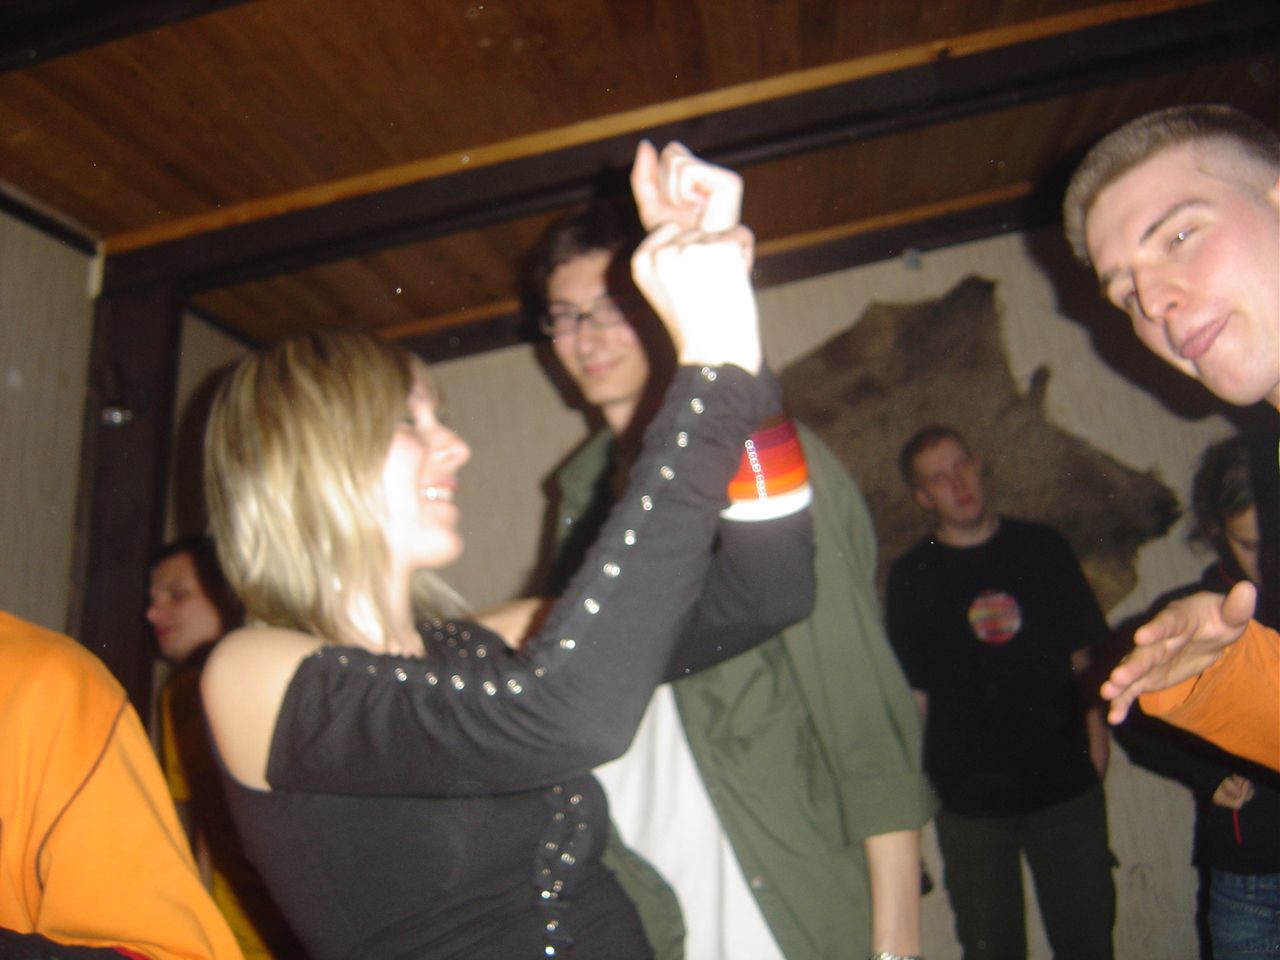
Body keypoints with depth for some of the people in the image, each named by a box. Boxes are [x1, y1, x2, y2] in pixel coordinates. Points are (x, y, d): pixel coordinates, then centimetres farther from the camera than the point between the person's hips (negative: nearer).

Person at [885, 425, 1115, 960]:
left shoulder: (1042, 548, 4)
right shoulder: (911, 576, -2)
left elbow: (1083, 654, 10)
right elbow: (912, 691, -1)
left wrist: (1096, 734, 1)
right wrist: (921, 781, -2)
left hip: (1067, 782, 2)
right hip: (969, 797, -1)